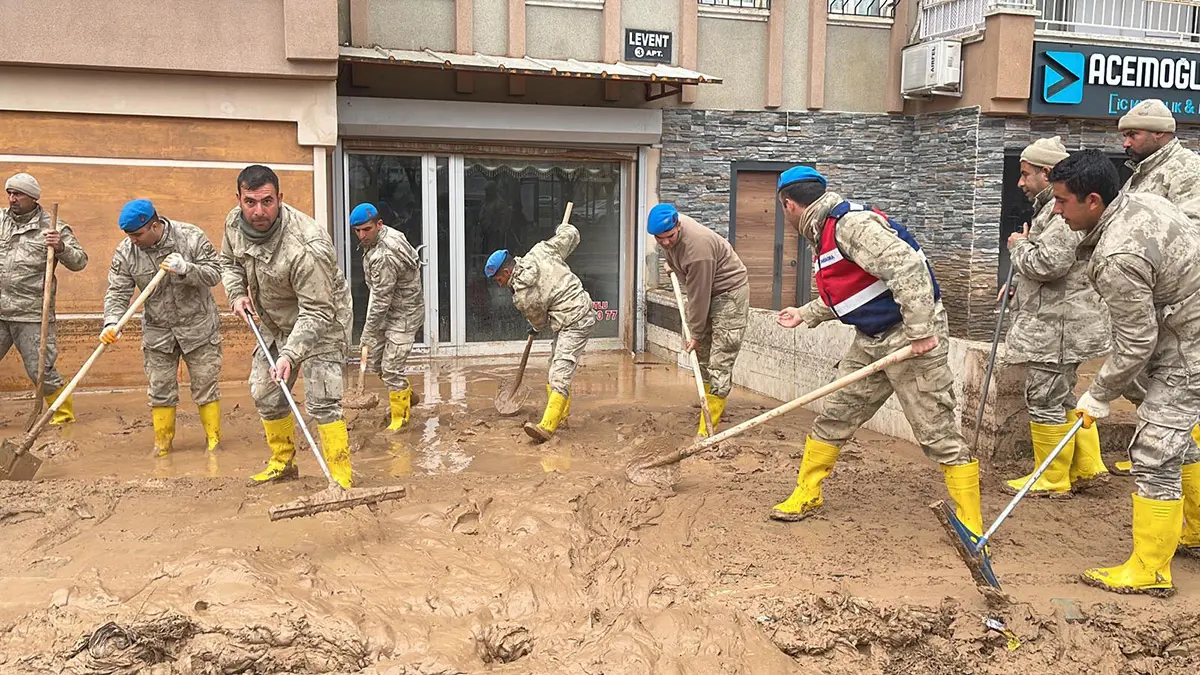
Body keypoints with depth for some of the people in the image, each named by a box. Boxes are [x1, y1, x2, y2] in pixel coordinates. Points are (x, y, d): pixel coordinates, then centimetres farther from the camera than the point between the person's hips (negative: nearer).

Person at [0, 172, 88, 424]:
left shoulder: (52, 227, -2)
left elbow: (80, 261, -4)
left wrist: (61, 247, -22)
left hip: (32, 316, -4)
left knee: (40, 370, -1)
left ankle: (64, 414, 15)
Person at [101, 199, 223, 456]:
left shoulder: (192, 237, -14)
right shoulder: (125, 252, -7)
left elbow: (214, 273, -13)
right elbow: (118, 292, -8)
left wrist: (185, 269, -31)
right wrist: (112, 322, -25)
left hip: (199, 327, -2)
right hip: (157, 331, 2)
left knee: (206, 385, 4)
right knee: (160, 390, 7)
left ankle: (214, 441, 15)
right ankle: (162, 444, 21)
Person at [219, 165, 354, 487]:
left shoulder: (307, 247, -36)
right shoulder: (234, 222, -12)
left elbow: (317, 313, -32)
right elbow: (228, 262, 12)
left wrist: (290, 355, -39)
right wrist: (237, 294, -7)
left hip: (320, 322, -8)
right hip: (274, 323, 8)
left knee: (321, 402, -16)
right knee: (265, 395, 16)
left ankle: (341, 479, -10)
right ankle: (283, 462, 36)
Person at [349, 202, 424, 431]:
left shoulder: (384, 256, -31)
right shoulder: (387, 234, 0)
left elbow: (381, 300, -26)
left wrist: (368, 334, -16)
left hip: (404, 314, -10)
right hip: (388, 310, 10)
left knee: (391, 368, -6)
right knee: (375, 359, 15)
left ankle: (400, 418, 11)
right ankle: (406, 395, 37)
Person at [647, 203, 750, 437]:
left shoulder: (696, 246, -35)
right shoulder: (667, 226, -10)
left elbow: (698, 295, -26)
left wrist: (695, 334, -17)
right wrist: (672, 264, 28)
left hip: (730, 291, -9)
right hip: (705, 291, 9)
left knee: (719, 363, -13)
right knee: (702, 353, 14)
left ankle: (706, 431, -16)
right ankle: (712, 407, 30)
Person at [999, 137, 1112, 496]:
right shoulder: (1052, 207, 16)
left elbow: (1049, 263, -29)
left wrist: (1019, 246, -10)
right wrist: (1017, 283, 13)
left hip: (1058, 328, -11)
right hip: (1054, 322, 11)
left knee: (1046, 401, -1)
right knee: (1063, 398, 19)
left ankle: (1051, 479, 11)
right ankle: (1087, 468, 28)